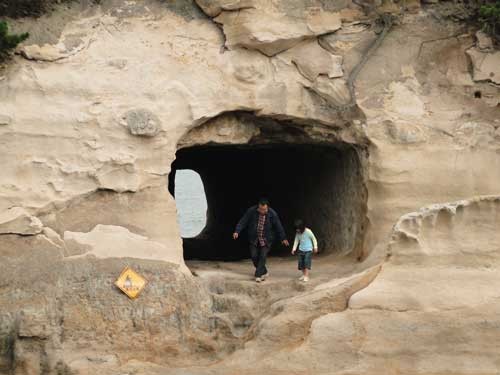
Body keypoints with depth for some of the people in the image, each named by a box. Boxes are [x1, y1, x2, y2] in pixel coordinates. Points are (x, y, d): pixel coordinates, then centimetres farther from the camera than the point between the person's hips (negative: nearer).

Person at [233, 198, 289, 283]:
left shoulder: (272, 214, -13)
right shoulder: (251, 211, -13)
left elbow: (278, 227, -3)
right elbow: (243, 222, -10)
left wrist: (283, 238, 4)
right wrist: (237, 231, -21)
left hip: (266, 240, -2)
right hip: (254, 239, 2)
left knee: (262, 257, -9)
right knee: (254, 256, 1)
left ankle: (258, 275, -2)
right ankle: (264, 272, 20)